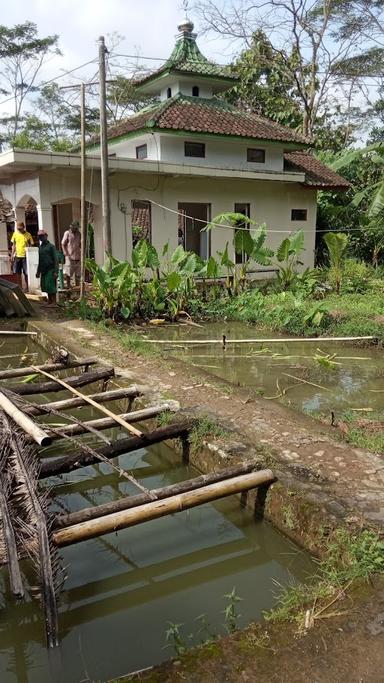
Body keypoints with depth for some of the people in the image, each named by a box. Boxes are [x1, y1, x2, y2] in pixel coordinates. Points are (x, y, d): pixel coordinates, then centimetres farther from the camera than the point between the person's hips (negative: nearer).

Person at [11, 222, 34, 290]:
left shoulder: (28, 235, -3)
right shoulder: (15, 234, 6)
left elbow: (31, 245, 1)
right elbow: (14, 245, 12)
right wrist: (12, 255, 9)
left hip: (25, 256, -3)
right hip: (17, 256, 3)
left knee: (26, 273, -1)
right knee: (18, 273, 7)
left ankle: (26, 287, 10)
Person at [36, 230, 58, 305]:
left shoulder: (51, 246, -5)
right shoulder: (40, 247, 14)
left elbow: (55, 259, -9)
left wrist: (56, 271, -16)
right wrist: (38, 271, 19)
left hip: (50, 269, -7)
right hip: (43, 270, 7)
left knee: (51, 286, -8)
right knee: (45, 286, 7)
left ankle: (53, 302, -1)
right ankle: (49, 301, 16)